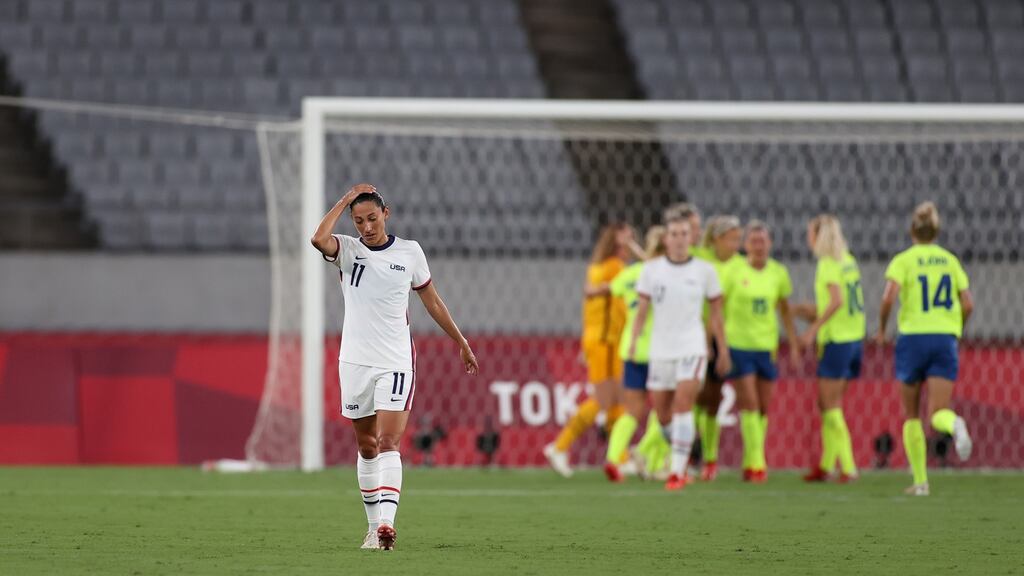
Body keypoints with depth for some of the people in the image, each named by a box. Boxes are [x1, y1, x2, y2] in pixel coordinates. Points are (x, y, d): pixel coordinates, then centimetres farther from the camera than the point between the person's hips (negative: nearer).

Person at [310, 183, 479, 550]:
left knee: (388, 443, -14)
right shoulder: (348, 250, 0)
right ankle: (374, 525, 20)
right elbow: (319, 239, -24)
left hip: (396, 363, -1)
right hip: (355, 363, 1)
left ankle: (386, 523, -26)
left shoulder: (409, 252, 3)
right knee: (366, 446, 9)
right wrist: (345, 201, -14)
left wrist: (461, 343, 19)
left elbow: (432, 300, 14)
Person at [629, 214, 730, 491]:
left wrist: (723, 351, 9)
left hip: (692, 347, -2)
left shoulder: (704, 271, 1)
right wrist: (634, 341, -8)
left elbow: (716, 313, 8)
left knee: (683, 404, -18)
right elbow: (641, 310, 5)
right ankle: (684, 452, 34)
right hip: (660, 350, 2)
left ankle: (678, 471, -17)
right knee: (663, 414, 6)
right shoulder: (652, 269, 3)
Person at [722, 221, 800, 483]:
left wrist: (793, 344, 12)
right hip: (738, 343, -4)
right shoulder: (734, 272, -6)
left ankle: (749, 464, 16)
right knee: (749, 404, -10)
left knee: (763, 407, 6)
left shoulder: (779, 272, 4)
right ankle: (756, 463, -10)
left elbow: (785, 309, 15)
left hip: (767, 345, 4)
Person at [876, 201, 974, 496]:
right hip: (945, 339, 2)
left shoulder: (904, 260, -1)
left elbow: (889, 297, -16)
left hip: (913, 337, -2)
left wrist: (882, 329, 0)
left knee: (912, 414, 15)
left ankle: (920, 480, 13)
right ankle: (955, 425, -44)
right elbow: (968, 304, 4)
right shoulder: (950, 260, 10)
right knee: (937, 414, -5)